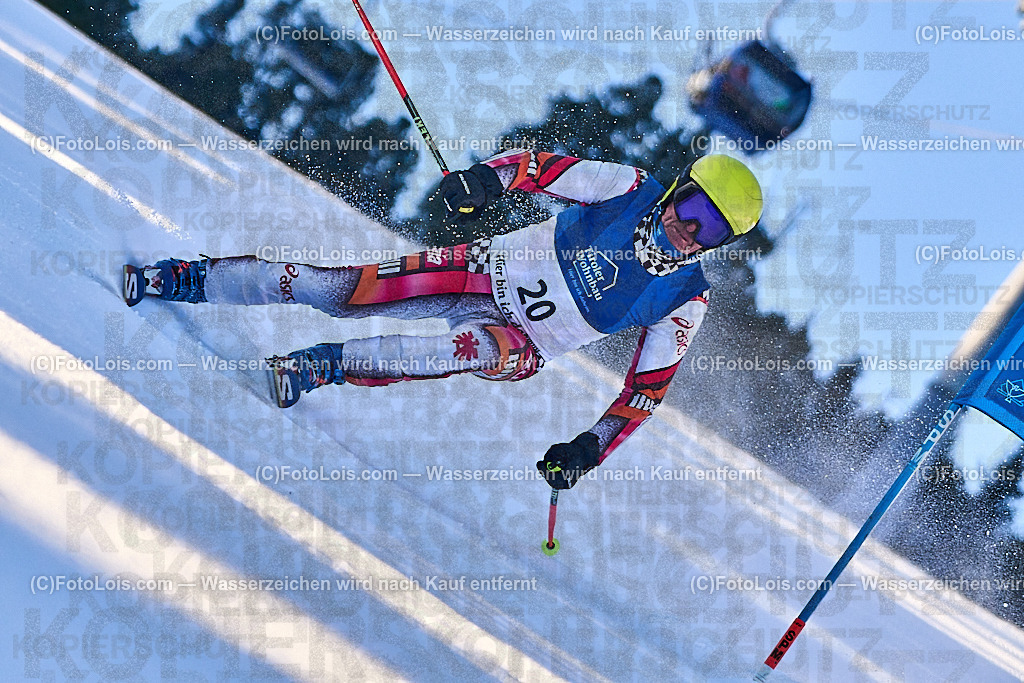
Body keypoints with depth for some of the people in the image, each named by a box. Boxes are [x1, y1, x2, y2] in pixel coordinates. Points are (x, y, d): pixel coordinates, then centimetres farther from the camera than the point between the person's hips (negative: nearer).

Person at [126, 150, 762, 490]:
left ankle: (327, 365, -28)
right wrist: (492, 175, -25)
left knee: (484, 351, -38)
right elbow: (545, 165, -5)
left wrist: (593, 447, -14)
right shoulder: (632, 189, -8)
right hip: (501, 269, 1)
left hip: (531, 339, 0)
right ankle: (191, 279, 2)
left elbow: (649, 385, -3)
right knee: (343, 289, -12)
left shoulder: (686, 299, -8)